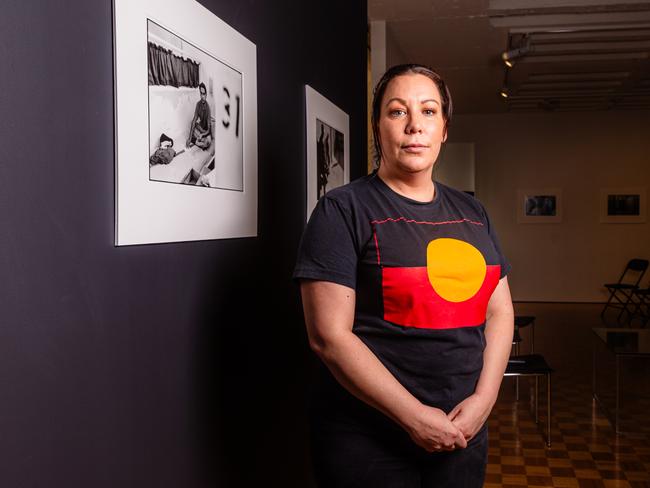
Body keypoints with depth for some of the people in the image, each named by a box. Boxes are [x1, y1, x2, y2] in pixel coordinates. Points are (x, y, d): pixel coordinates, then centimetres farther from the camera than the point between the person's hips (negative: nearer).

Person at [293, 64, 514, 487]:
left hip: (463, 431, 6)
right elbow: (329, 336, -16)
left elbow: (499, 311, 9)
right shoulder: (343, 210, -10)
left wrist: (483, 398, -5)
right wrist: (415, 417, -16)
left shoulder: (472, 213, 9)